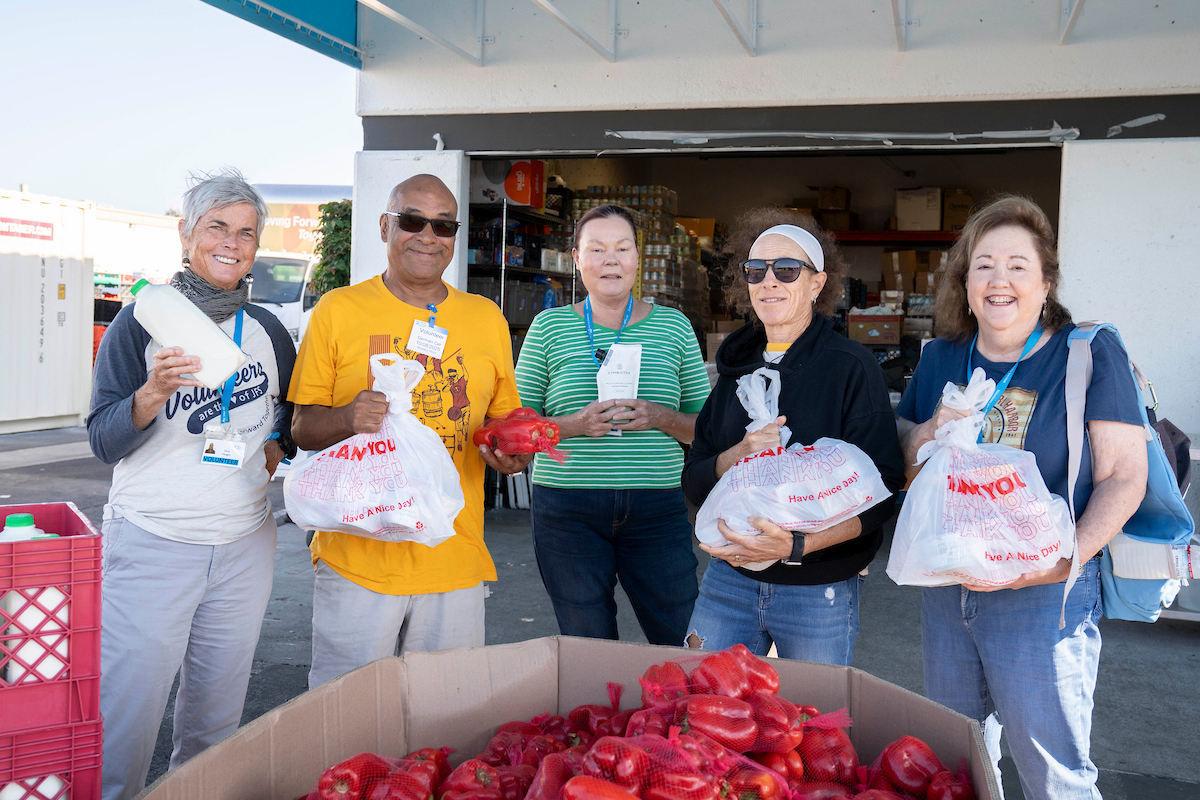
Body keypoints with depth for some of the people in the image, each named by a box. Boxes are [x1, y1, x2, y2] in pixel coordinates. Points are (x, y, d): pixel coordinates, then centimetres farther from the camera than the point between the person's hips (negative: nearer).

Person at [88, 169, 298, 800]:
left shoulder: (268, 330, 7)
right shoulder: (142, 322, -3)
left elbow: (294, 410, 22)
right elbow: (104, 442, -8)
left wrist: (279, 445, 1)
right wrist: (153, 393, -26)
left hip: (244, 546, 4)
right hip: (152, 544, -3)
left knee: (216, 718, 13)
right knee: (126, 717, -3)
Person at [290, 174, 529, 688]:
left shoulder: (487, 318, 10)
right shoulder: (337, 310, 2)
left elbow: (504, 419, 18)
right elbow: (301, 428, 2)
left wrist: (510, 451, -5)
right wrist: (346, 418, -19)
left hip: (455, 562, 3)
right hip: (356, 556, -2)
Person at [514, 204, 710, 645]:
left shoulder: (674, 326, 8)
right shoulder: (549, 326, 5)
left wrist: (661, 417, -11)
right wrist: (576, 425, -13)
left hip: (658, 509, 1)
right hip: (567, 509, -1)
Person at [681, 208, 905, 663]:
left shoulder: (851, 367, -7)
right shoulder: (737, 366, 8)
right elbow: (694, 482, 7)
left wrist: (796, 546, -25)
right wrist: (737, 456, -14)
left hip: (820, 589, -4)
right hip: (729, 580, 4)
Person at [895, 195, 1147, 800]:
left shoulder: (1090, 354, -7)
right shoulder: (940, 358, 6)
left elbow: (1123, 477, -11)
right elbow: (896, 463, 11)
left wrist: (1068, 559, -24)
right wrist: (928, 436, -11)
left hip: (1043, 597, -4)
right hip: (945, 587, 5)